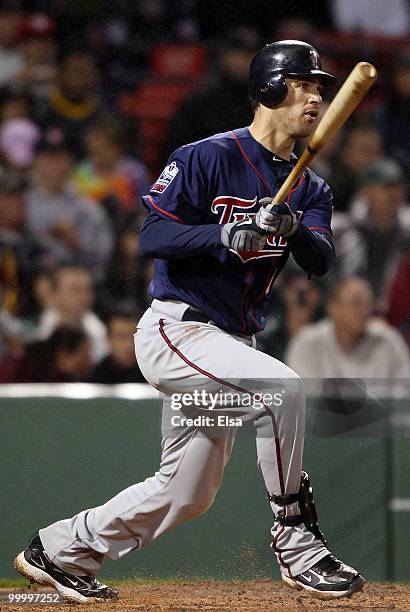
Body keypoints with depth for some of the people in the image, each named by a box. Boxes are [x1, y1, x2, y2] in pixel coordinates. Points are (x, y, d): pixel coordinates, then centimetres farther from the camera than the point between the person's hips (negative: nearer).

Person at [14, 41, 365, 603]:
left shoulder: (309, 189, 10)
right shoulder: (209, 158, -10)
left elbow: (321, 261, -6)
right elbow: (152, 237, -17)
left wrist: (293, 228, -27)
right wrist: (232, 234, -29)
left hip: (230, 343, 8)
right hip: (176, 330, -8)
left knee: (187, 495, 12)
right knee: (281, 388, -30)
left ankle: (59, 551, 27)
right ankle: (296, 544, -21)